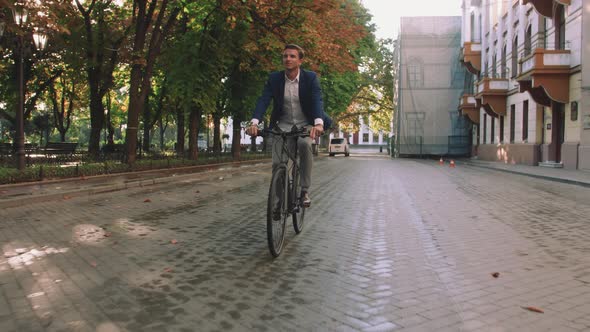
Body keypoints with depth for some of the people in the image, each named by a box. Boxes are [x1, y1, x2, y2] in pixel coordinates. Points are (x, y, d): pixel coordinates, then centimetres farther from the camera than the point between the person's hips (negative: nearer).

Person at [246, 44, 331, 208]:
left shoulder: (310, 77, -11)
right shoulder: (274, 78, -6)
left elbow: (317, 100, -25)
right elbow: (263, 100, -18)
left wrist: (319, 123, -45)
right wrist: (254, 122, -36)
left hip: (305, 125, -2)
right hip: (283, 125, 2)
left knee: (304, 144, -35)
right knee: (277, 163, -12)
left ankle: (304, 190, -21)